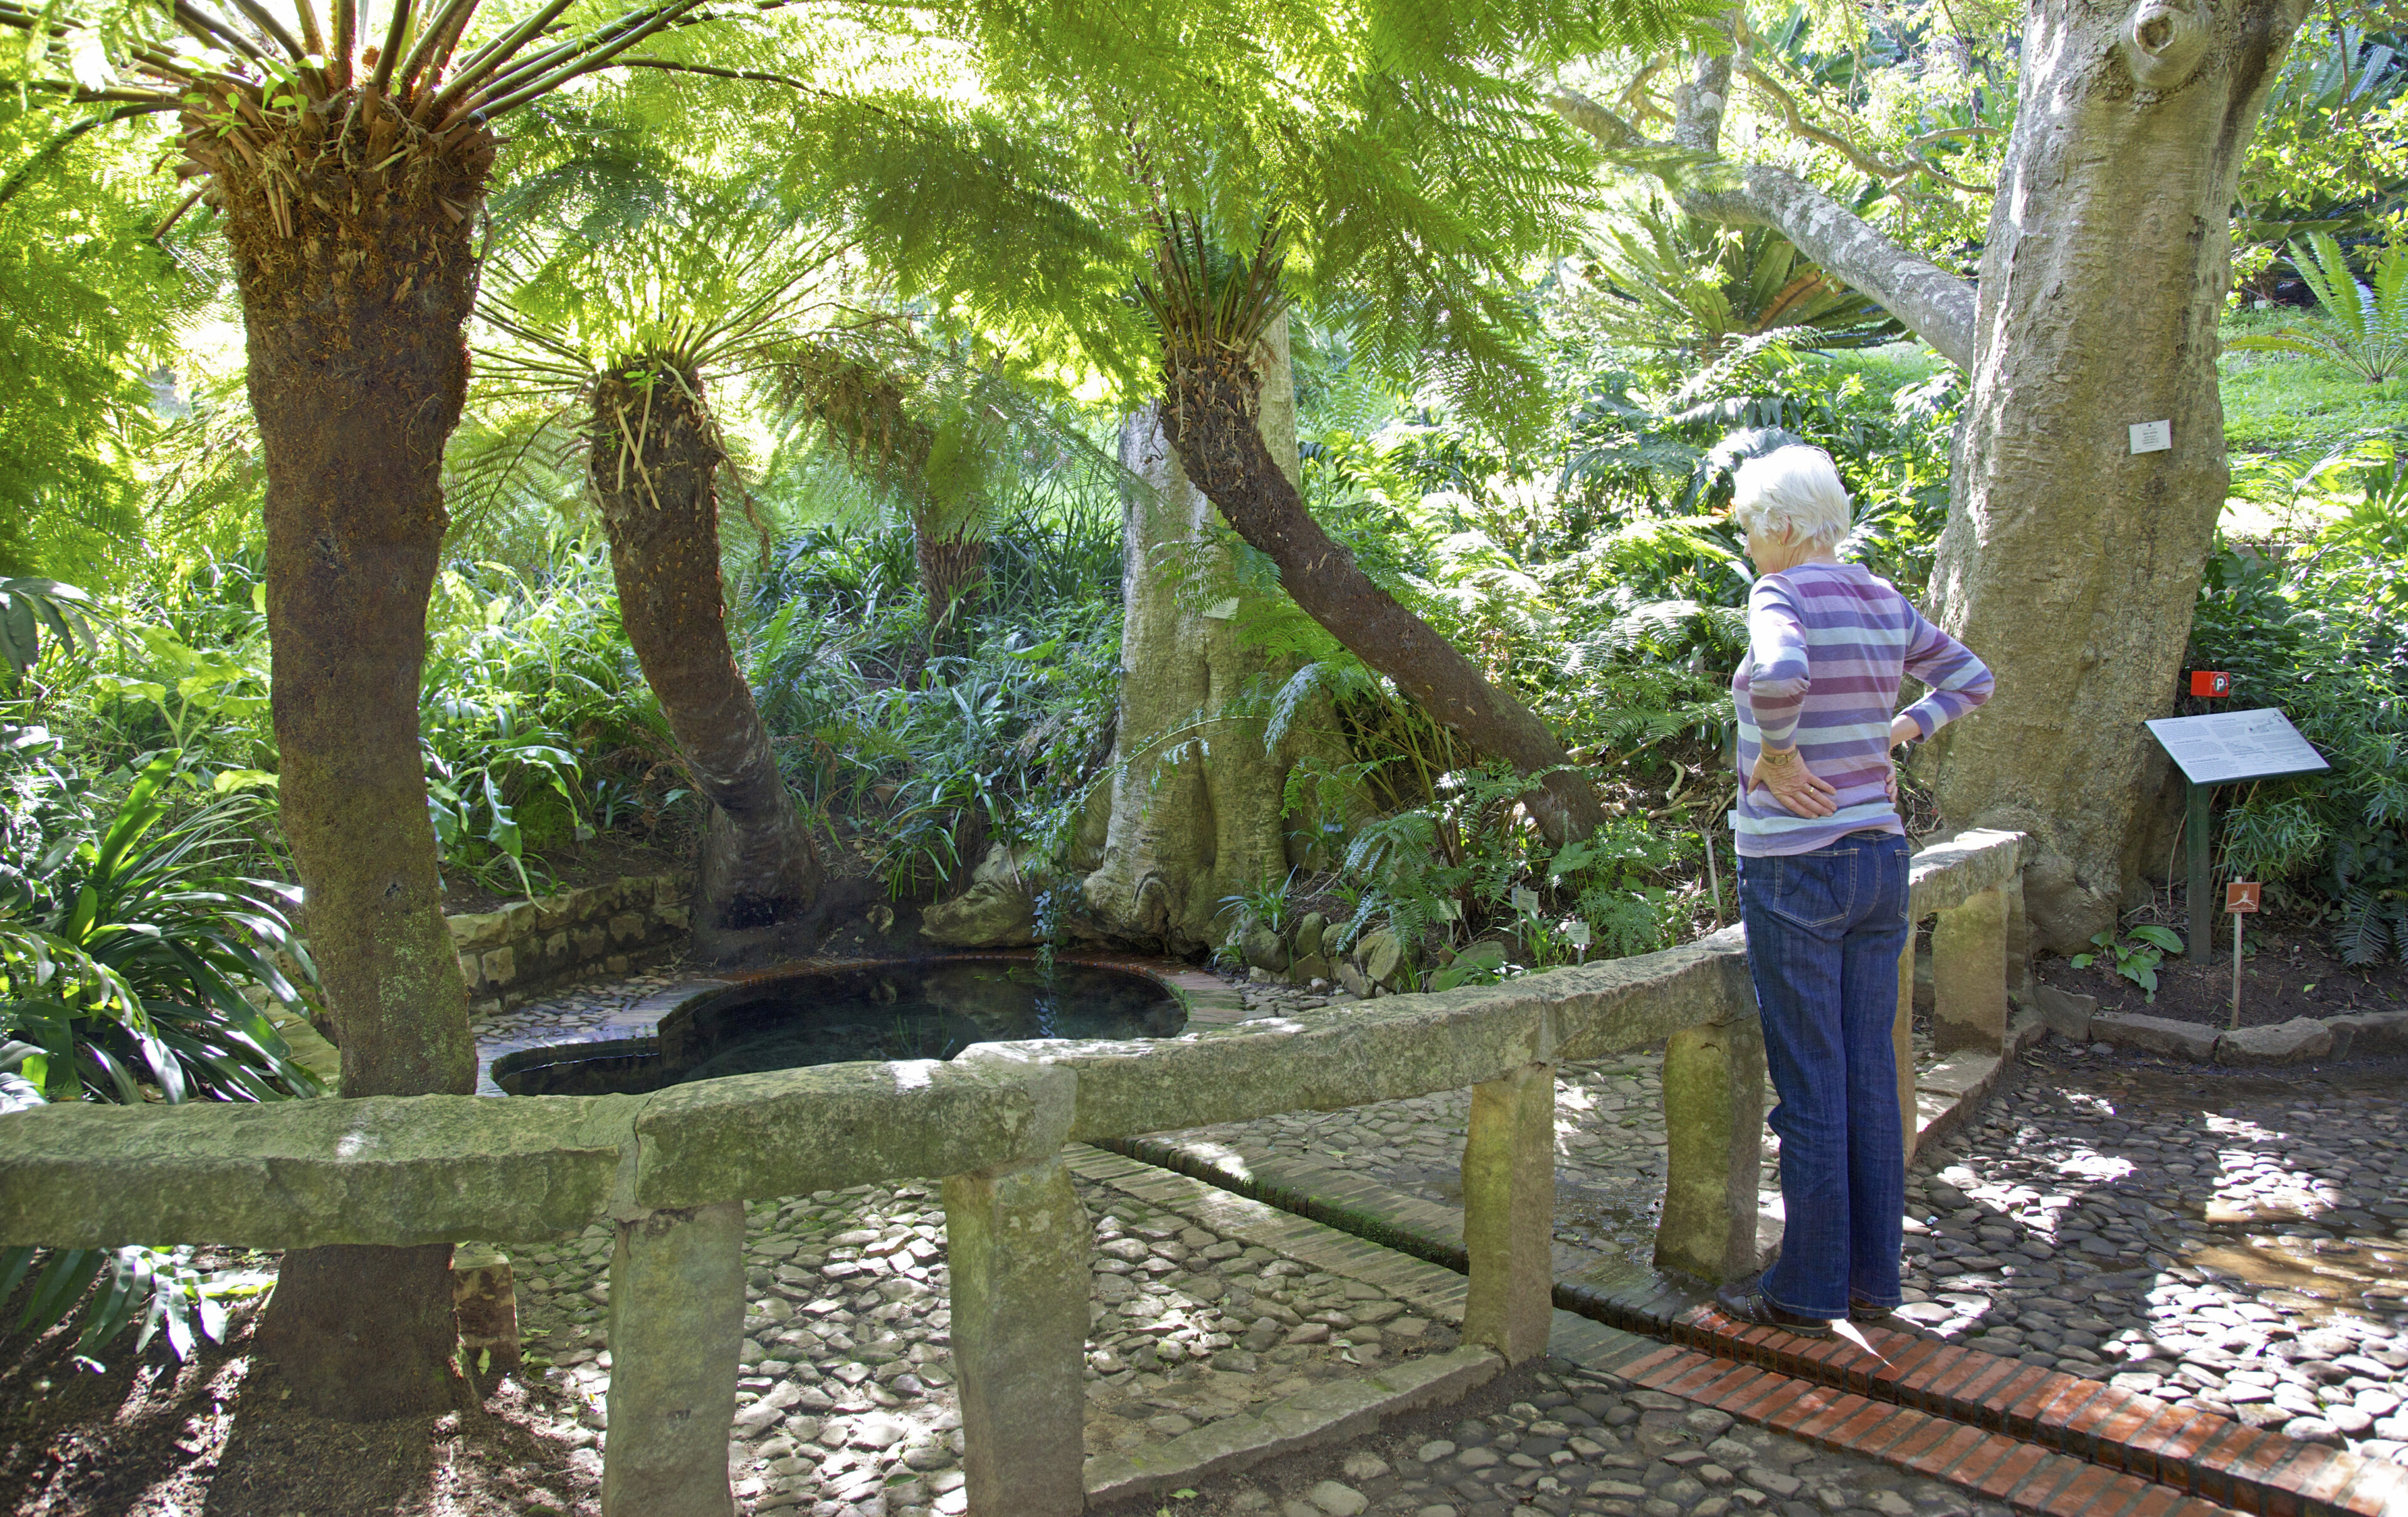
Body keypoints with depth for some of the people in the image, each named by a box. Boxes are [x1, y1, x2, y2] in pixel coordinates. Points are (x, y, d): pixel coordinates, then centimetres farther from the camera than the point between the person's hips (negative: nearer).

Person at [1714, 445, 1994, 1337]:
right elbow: (1971, 679, 21)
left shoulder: (1782, 594, -13)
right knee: (1869, 1076, 13)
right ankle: (1874, 1279, 23)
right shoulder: (1884, 604, 9)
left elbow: (1781, 674, -35)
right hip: (1879, 856, 7)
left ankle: (1807, 1292, 13)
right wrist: (1896, 734, 14)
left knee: (1809, 1085, 1)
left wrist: (1775, 755, -19)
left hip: (1793, 868, -7)